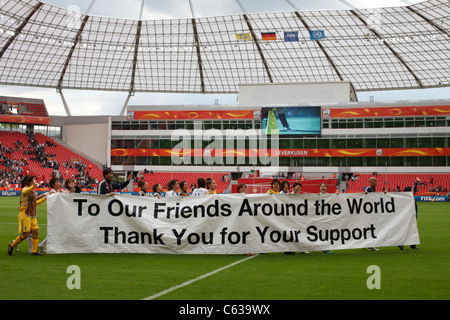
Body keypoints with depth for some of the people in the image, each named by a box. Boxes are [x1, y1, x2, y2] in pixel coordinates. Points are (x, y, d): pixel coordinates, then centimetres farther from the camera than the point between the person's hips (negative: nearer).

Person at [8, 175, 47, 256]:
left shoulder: (33, 191, 16)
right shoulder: (25, 189, -9)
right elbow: (24, 192, -36)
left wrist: (44, 198, 25)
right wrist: (33, 185, -42)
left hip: (32, 216, 8)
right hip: (25, 215, -8)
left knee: (35, 232, 1)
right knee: (25, 234, -8)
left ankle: (34, 251, 6)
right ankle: (11, 245, 10)